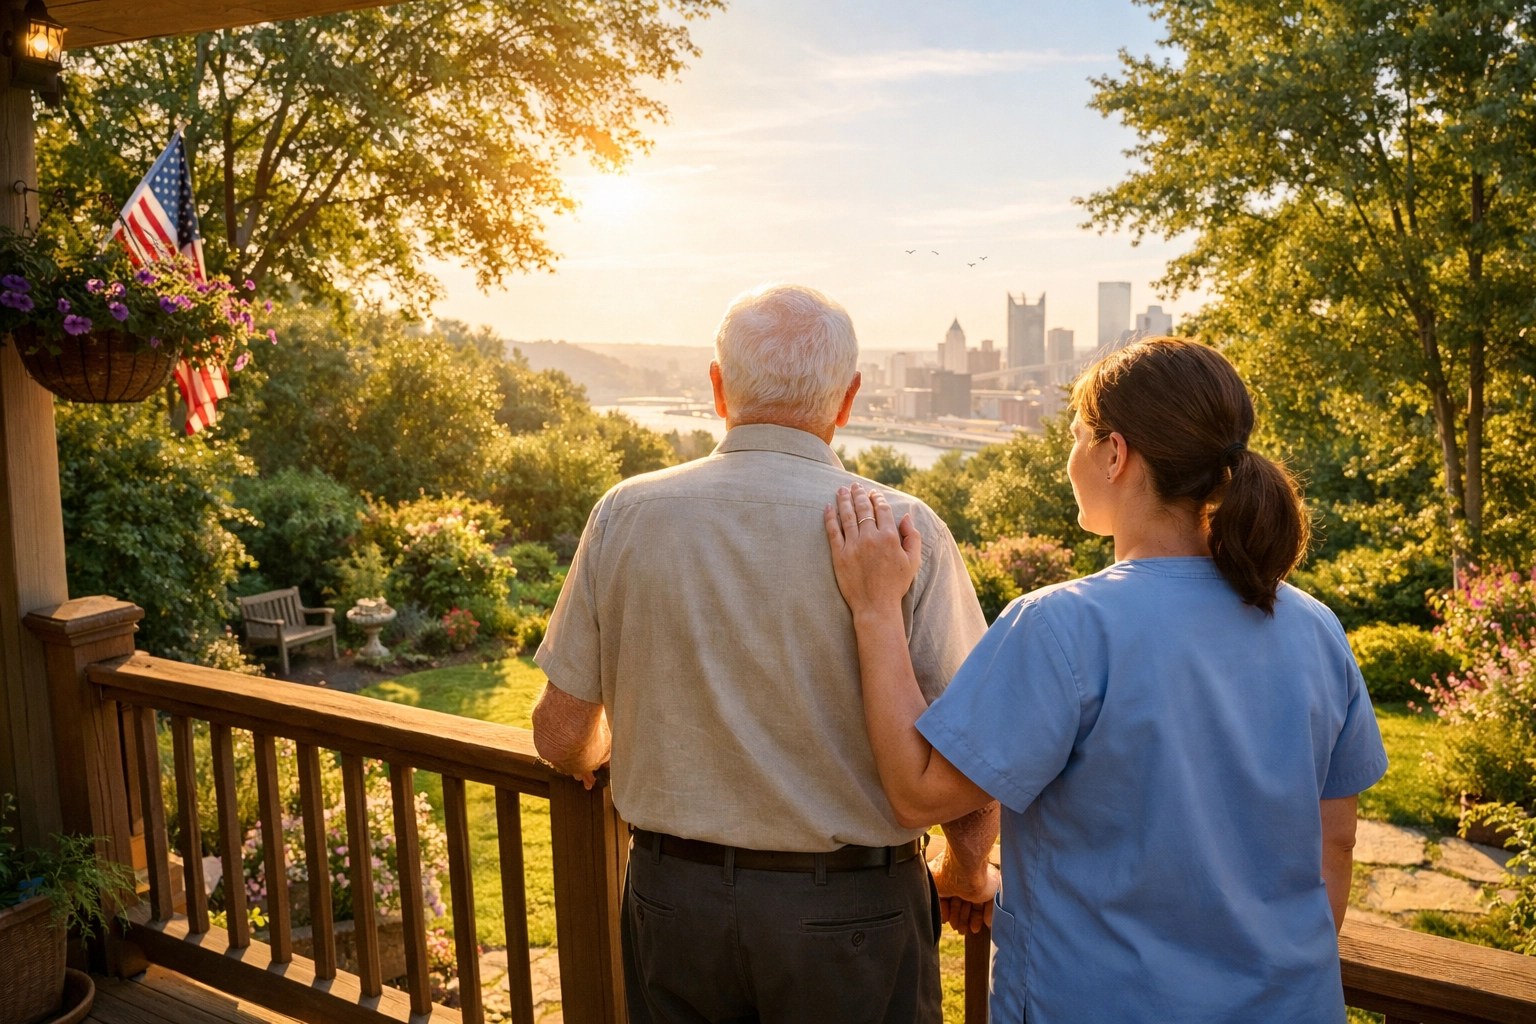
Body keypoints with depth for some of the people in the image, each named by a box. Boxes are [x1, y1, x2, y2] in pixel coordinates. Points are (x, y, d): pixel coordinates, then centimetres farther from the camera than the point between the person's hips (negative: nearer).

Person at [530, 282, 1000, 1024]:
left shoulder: (625, 515, -9)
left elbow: (561, 738, -1)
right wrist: (966, 871, 7)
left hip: (672, 897, 2)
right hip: (849, 908, -1)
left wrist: (598, 754, 22)